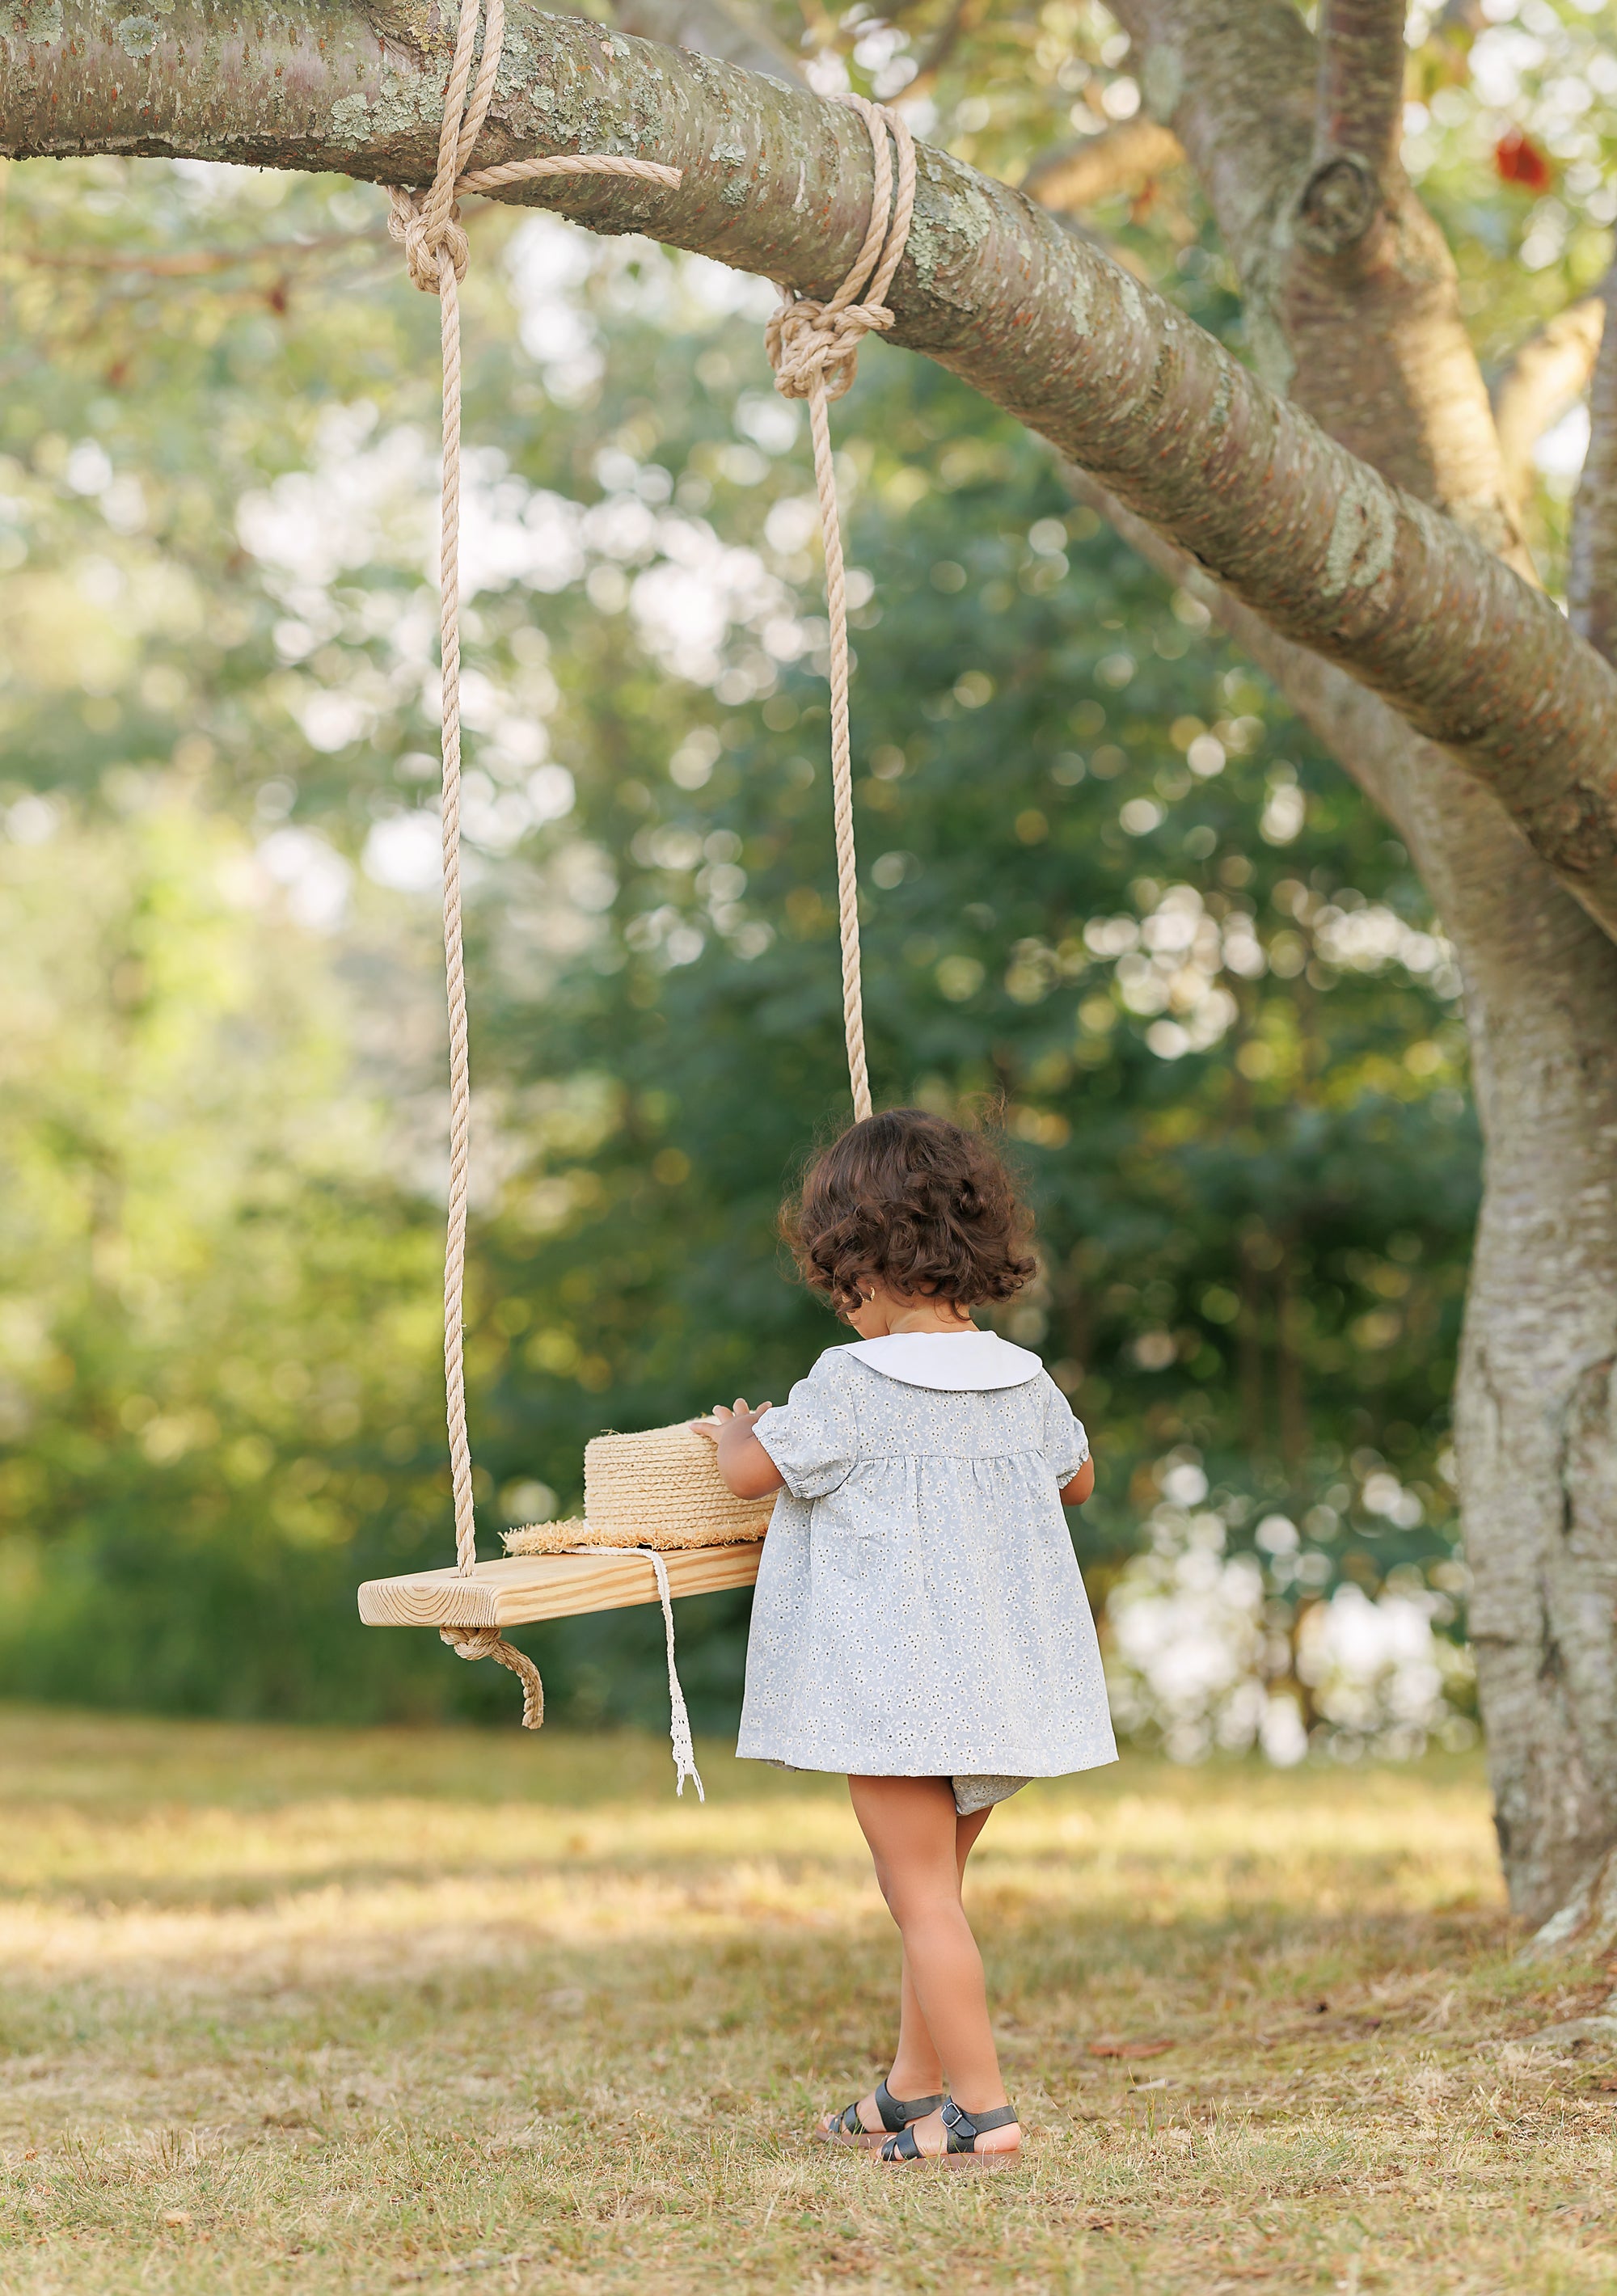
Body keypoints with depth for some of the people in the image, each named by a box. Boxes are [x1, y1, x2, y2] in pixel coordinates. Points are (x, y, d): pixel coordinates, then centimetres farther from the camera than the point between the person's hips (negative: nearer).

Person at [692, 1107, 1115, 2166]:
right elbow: (1076, 1479, 22)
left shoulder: (852, 1385, -14)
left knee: (923, 1893, -3)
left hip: (896, 1682, -7)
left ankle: (982, 2109, -5)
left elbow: (752, 1471, -4)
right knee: (935, 1886, 19)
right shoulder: (1025, 1381, 4)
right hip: (1000, 1680, 7)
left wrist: (733, 1426, 17)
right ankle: (916, 2084, 30)